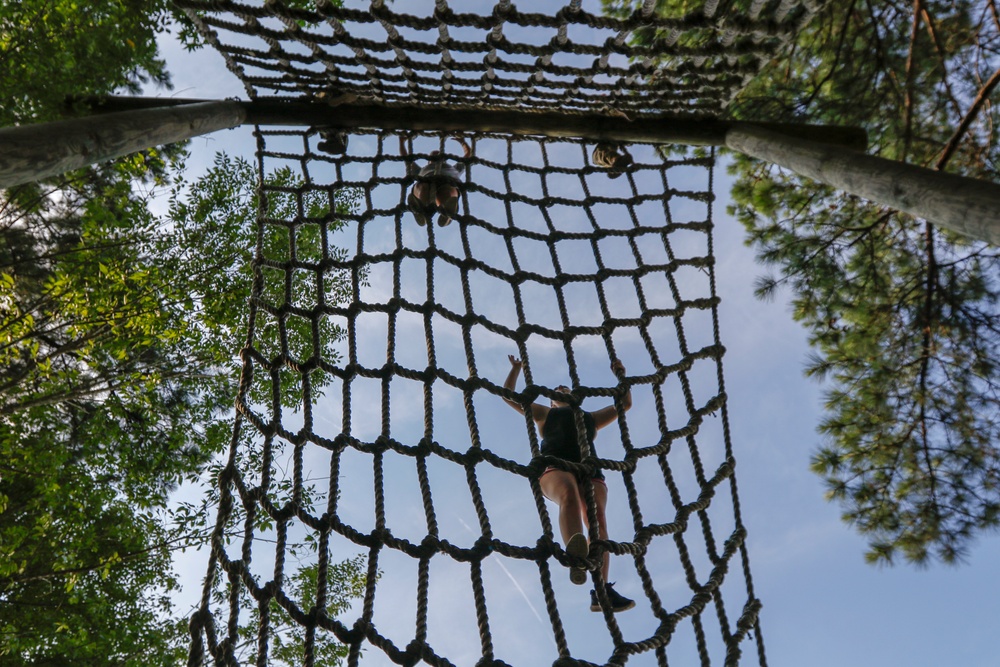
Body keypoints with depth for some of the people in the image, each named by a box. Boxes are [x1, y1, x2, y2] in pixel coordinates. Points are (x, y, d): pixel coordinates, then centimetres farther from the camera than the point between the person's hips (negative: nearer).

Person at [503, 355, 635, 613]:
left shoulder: (591, 417, 42)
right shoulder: (546, 414, 37)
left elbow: (625, 403, 47)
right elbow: (509, 395, 36)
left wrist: (621, 373, 47)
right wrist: (516, 368, 39)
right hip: (554, 466, -3)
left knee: (598, 520, -24)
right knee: (569, 494, -40)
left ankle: (601, 592, -37)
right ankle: (576, 557, -66)